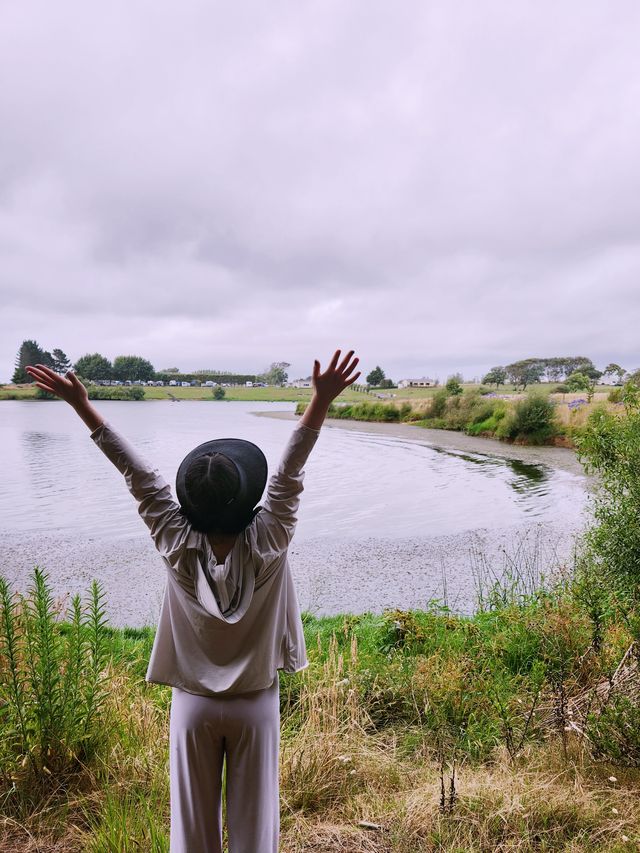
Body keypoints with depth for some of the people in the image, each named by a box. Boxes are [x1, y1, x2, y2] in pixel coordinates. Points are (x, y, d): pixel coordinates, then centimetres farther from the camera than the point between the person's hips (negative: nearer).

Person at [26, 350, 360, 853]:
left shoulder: (177, 546, -19)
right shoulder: (268, 543, -22)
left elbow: (139, 475, -17)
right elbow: (290, 472, -25)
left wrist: (82, 405, -9)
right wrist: (322, 399, -27)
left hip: (194, 703, 1)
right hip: (255, 704, -1)